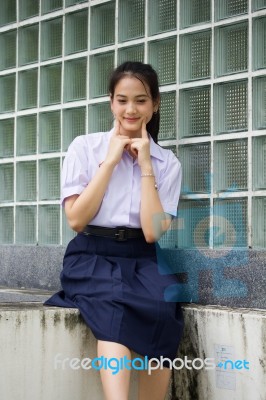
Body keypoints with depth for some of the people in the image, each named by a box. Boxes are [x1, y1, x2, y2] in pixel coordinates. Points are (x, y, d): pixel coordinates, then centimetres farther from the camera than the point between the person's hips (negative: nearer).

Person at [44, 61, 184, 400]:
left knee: (163, 308, -33)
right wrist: (111, 160, -6)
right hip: (91, 257, -1)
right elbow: (76, 219, -6)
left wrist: (145, 164, -7)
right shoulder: (84, 147, 4)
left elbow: (153, 232, -7)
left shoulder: (167, 163, 6)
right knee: (114, 302, -36)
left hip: (141, 259, 2)